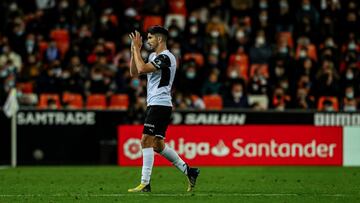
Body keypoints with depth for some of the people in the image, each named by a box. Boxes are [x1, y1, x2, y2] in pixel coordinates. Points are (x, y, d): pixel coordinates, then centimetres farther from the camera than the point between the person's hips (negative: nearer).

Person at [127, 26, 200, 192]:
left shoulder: (165, 57, -13)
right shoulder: (154, 56, 18)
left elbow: (141, 69, -25)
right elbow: (134, 72, 18)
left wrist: (136, 48, -14)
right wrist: (134, 51, 8)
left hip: (159, 104, -10)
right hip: (155, 105, 10)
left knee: (146, 141, -12)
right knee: (158, 145, 11)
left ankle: (145, 184, -12)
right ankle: (188, 171, 16)